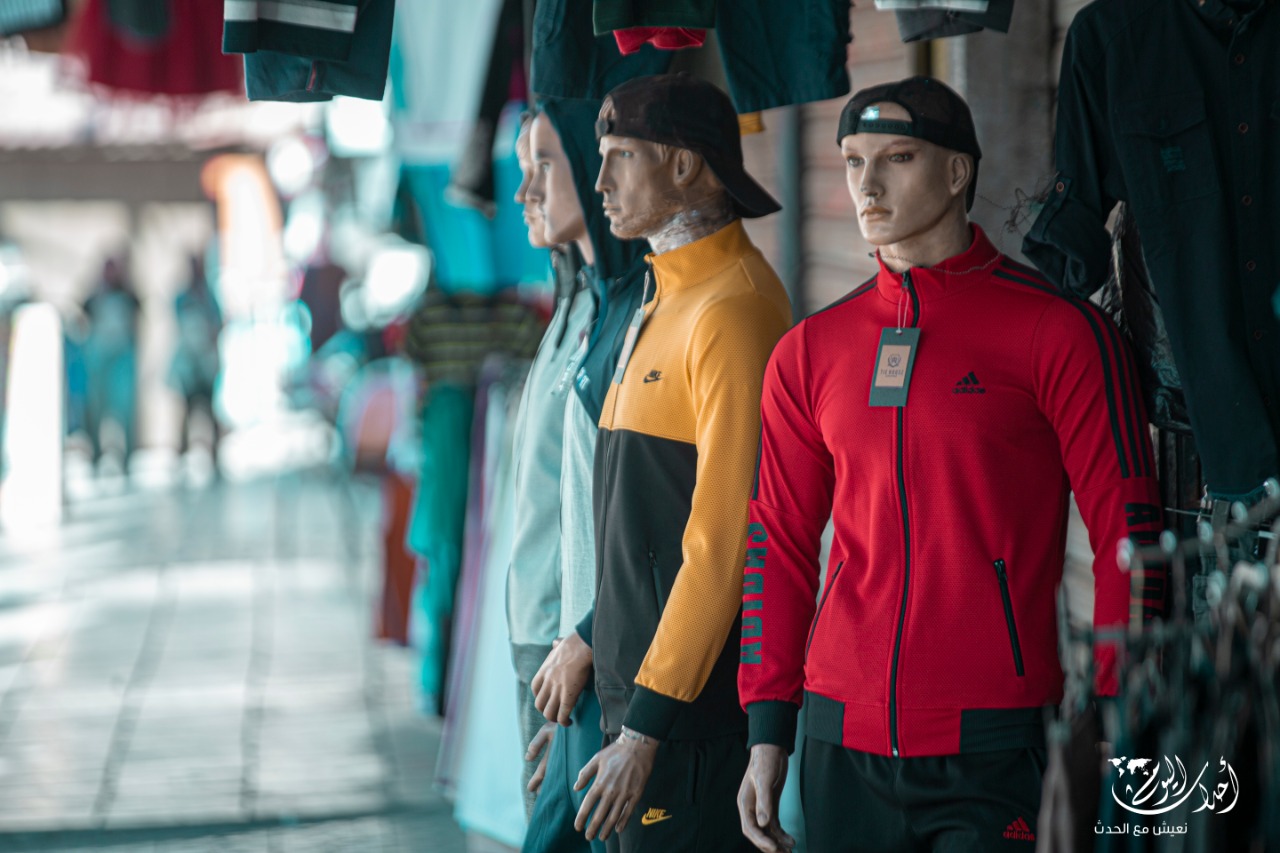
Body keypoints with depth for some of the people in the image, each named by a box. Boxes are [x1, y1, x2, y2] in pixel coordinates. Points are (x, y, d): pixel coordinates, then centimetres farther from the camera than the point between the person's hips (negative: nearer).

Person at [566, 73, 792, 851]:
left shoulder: (733, 307, -15)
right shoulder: (663, 307, 17)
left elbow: (726, 538, -20)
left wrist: (649, 724, -21)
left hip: (692, 699, -9)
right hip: (637, 680, 9)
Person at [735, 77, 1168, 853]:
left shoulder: (1058, 332, -4)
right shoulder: (810, 352, 9)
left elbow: (1128, 537, -5)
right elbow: (780, 544, 14)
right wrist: (768, 732, 8)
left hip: (995, 750, -4)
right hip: (845, 745, 4)